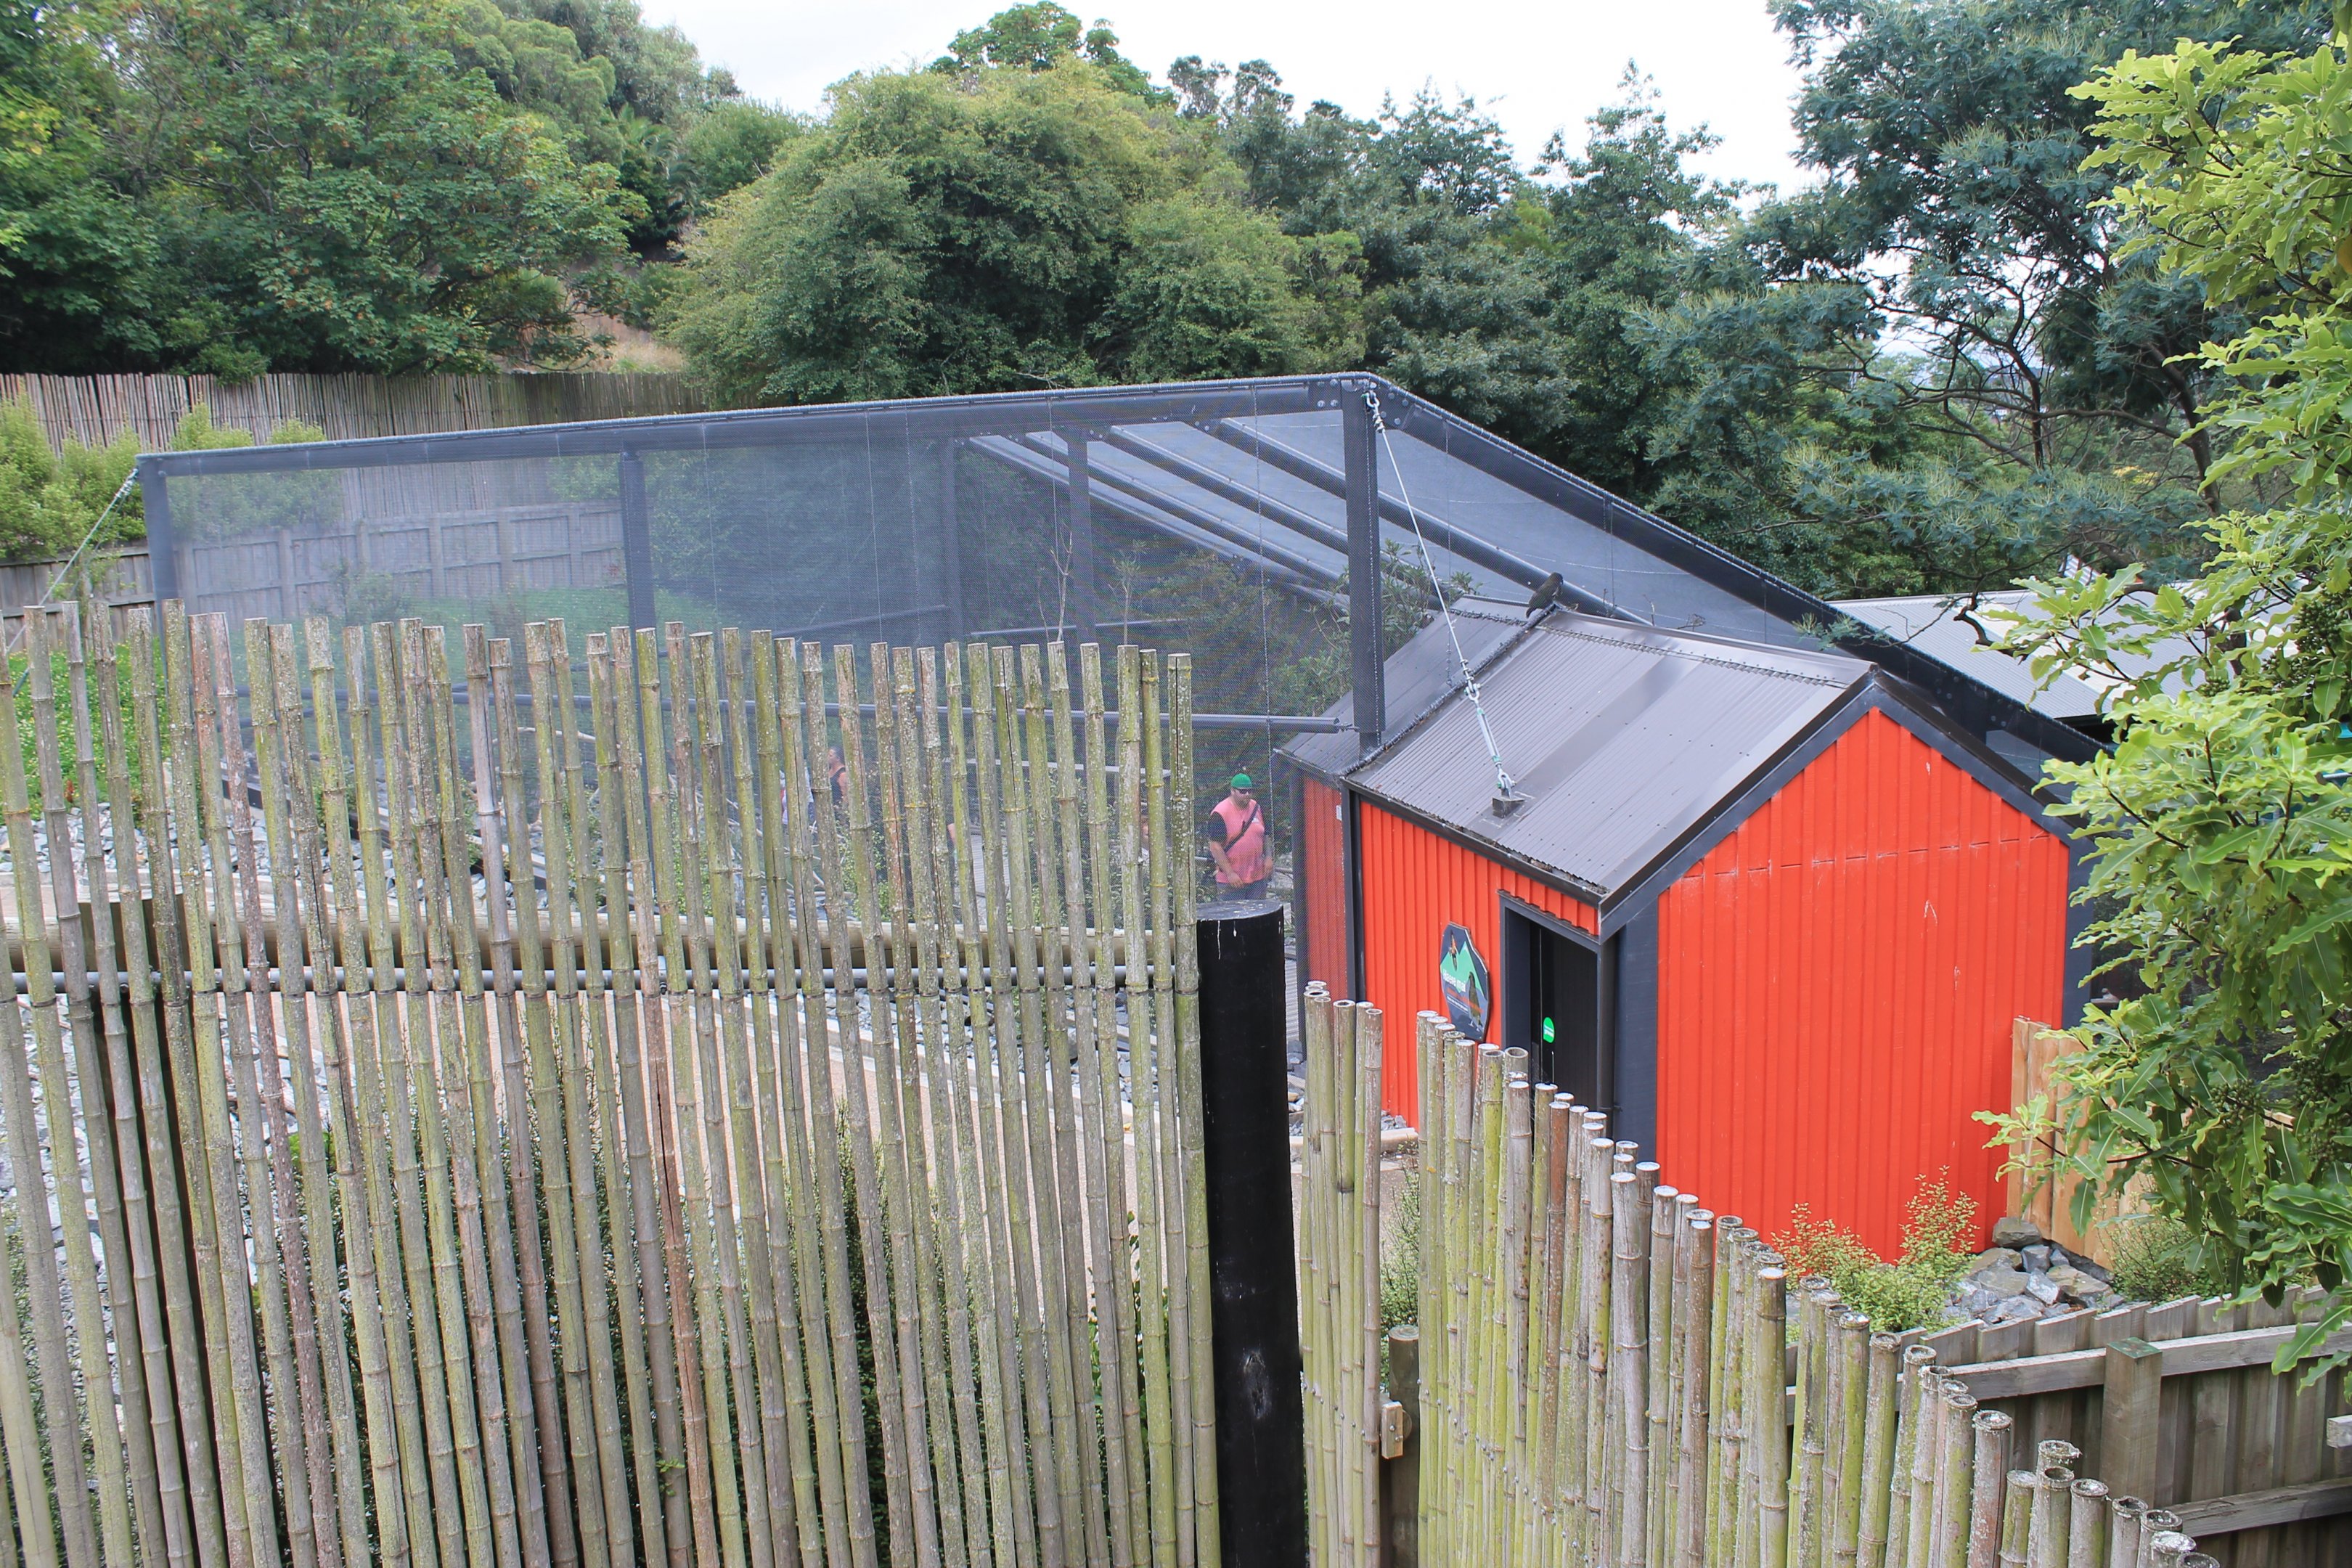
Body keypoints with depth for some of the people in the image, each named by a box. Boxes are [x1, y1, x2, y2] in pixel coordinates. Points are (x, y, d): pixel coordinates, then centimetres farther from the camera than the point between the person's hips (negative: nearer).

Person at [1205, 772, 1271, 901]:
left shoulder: (1257, 808, 8)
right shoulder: (1220, 814, -13)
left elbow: (1264, 836, 20)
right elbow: (1215, 847, -15)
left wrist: (1268, 858, 5)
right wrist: (1230, 873, -18)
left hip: (1257, 876, 6)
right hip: (1231, 880, -6)